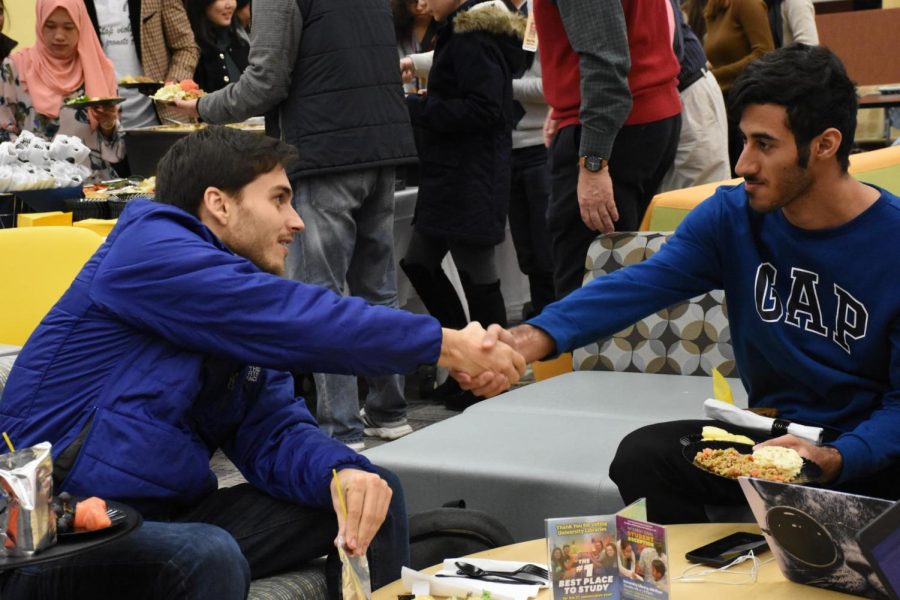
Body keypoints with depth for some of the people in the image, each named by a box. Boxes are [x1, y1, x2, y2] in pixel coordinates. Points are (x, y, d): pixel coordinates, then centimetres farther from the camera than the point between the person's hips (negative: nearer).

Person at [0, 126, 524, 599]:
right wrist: (446, 345, -14)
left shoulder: (242, 323, 12)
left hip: (167, 516, 8)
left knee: (374, 494, 1)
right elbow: (300, 320, -22)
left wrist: (342, 472, -19)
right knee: (208, 558, -37)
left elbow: (275, 432, 3)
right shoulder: (151, 252, -14)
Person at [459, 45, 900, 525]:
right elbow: (640, 285, -19)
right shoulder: (732, 215, -4)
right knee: (642, 455, -20)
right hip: (770, 432, 4)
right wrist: (528, 340, -35)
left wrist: (834, 460, -31)